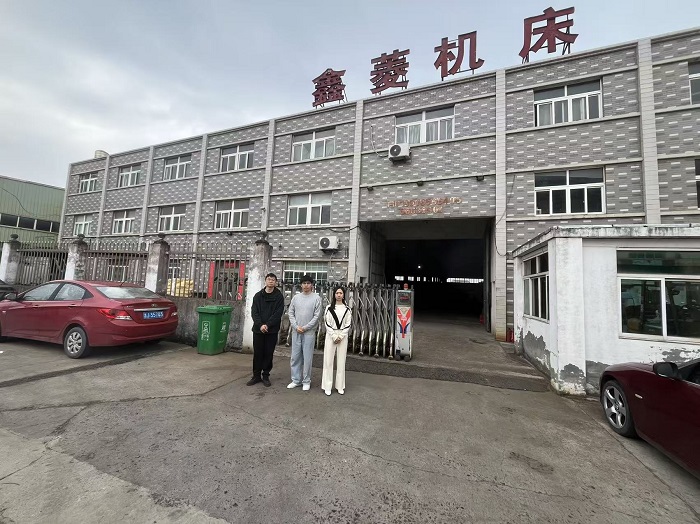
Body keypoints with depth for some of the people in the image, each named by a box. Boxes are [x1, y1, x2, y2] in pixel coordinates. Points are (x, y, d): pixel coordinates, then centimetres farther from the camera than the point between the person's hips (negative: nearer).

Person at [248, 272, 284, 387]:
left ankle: (266, 376, 19)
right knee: (257, 353, 9)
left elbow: (278, 313, -8)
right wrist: (260, 325, -14)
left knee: (268, 354, 6)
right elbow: (254, 312, -1)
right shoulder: (258, 295, 6)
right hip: (258, 329, 2)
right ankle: (256, 375, 23)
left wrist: (267, 325, -17)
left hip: (272, 331, -2)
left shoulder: (279, 297, -1)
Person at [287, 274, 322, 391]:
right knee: (295, 357, 10)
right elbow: (291, 313, 6)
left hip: (309, 332, -4)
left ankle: (306, 381, 16)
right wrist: (296, 327, -6)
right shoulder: (296, 297, 6)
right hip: (296, 332, 4)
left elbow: (317, 316, -8)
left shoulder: (316, 298, -5)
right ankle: (296, 380, 24)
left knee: (307, 358, 2)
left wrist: (305, 327, -11)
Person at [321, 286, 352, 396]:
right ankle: (327, 386, 10)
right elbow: (327, 324, -3)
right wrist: (334, 336, -10)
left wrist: (340, 336, -8)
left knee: (341, 361, 5)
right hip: (331, 335, -1)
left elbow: (348, 325, 2)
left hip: (343, 336, 1)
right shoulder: (329, 308, 1)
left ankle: (340, 386, 16)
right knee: (328, 361, 1)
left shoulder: (347, 309, 3)